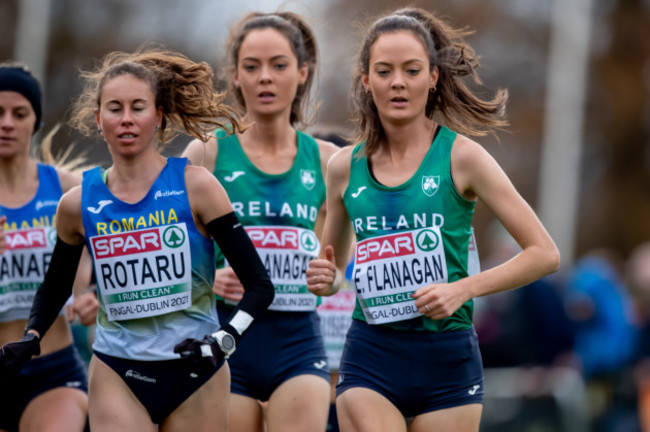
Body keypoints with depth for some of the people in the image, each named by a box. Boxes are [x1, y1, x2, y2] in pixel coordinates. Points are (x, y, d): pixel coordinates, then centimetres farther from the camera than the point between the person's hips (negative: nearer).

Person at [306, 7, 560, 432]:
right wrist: (325, 280, -2)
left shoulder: (461, 156, -4)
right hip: (370, 359, 2)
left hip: (447, 361, -2)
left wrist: (463, 288, -15)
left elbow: (545, 254, -5)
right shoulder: (344, 166, 5)